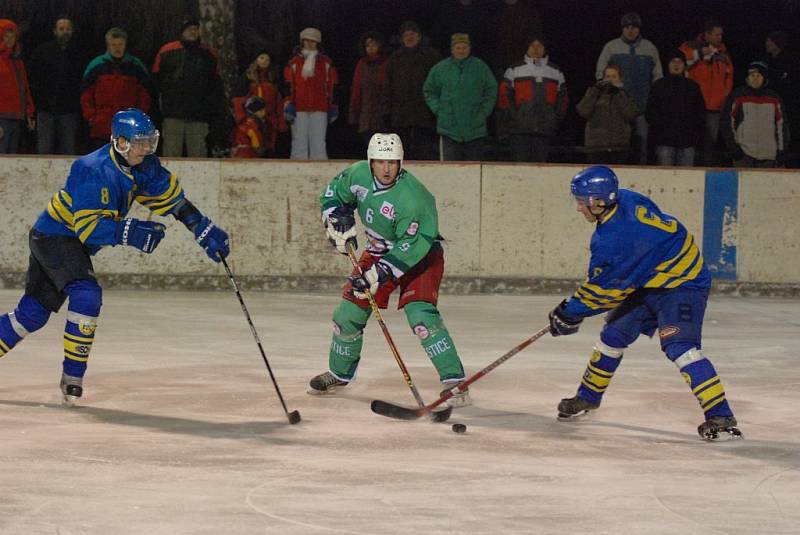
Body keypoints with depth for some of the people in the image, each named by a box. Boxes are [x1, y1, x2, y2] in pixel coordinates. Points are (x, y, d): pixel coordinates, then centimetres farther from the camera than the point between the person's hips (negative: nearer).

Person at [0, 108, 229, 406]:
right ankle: (72, 375, -16)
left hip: (73, 243, 8)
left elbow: (172, 199, 8)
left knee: (32, 313, 11)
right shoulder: (94, 171, -28)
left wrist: (206, 232, 4)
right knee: (86, 295, -25)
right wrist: (130, 233, -43)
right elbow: (87, 226, -32)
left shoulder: (144, 167, -4)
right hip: (54, 236, -8)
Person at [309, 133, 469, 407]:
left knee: (420, 314, -25)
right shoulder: (358, 174, -13)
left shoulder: (412, 197, -33)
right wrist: (338, 222, -9)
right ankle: (339, 373, 30)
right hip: (379, 249, 6)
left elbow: (411, 247, -32)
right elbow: (334, 193, 7)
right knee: (349, 312, 7)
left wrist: (378, 274, -34)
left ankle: (453, 380, -22)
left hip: (419, 257, -6)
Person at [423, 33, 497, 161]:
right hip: (449, 129, 0)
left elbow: (491, 91, 11)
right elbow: (429, 92, 15)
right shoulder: (440, 68, 5)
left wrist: (484, 112, 1)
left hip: (475, 130, 0)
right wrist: (438, 110, 3)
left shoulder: (480, 67, 4)